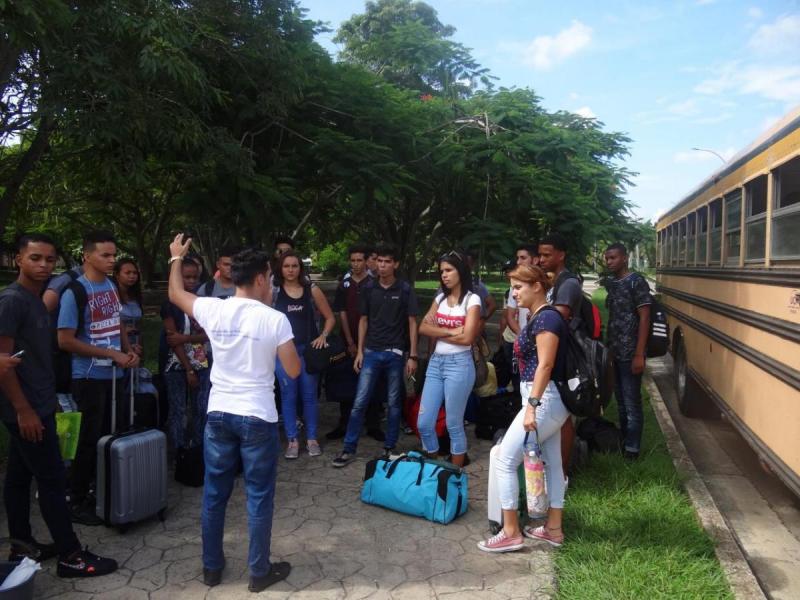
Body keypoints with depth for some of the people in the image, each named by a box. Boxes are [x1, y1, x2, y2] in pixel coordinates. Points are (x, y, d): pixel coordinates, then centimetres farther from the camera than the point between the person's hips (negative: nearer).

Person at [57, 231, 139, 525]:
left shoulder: (111, 286, 6)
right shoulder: (75, 291, -15)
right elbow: (65, 340, -17)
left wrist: (129, 351, 1)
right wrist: (111, 354, -17)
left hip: (115, 375, 7)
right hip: (90, 377, -7)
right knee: (90, 440, 3)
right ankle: (77, 501, 19)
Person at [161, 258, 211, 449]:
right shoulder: (170, 305, -6)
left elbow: (209, 334, 0)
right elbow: (173, 340, -10)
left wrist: (185, 338, -17)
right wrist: (188, 370, -12)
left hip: (202, 366, 4)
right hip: (177, 367, -4)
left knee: (202, 410, 6)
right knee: (177, 412, 1)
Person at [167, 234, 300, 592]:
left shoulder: (212, 309, -3)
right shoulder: (275, 319, -13)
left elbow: (175, 294, 18)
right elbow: (293, 371, -8)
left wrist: (176, 257, 33)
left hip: (218, 414, 4)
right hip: (257, 417, -4)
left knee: (214, 493, 17)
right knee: (259, 496, 9)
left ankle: (211, 567, 30)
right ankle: (260, 572, 21)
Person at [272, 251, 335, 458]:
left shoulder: (311, 289, 4)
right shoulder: (273, 291, -1)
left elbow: (330, 317, 9)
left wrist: (323, 336, -5)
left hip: (308, 349, 1)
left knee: (309, 395, 7)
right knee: (288, 396, 4)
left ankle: (311, 439, 18)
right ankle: (292, 440, 14)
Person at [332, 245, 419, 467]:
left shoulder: (405, 289, -3)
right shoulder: (369, 289, 5)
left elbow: (412, 323, -1)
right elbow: (364, 321, 10)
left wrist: (413, 355, -6)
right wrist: (359, 351, 5)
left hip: (395, 353, -2)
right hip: (371, 352, 2)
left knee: (394, 402, 8)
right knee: (359, 402, 0)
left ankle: (389, 447, 21)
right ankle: (349, 449, 8)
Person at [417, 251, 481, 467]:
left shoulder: (472, 300, -5)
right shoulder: (440, 298, 12)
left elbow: (466, 337, -14)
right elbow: (423, 328, 1)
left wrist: (437, 333, -4)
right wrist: (450, 331, -12)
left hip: (459, 364, -6)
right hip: (435, 363, 6)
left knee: (454, 425, 4)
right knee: (424, 424, 6)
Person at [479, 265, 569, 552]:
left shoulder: (546, 317, -16)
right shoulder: (538, 317, 14)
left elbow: (545, 365, -22)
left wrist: (531, 405, -25)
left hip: (544, 400, -10)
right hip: (549, 401, 10)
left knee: (505, 460, -5)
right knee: (551, 464, 14)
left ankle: (511, 533, 4)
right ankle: (553, 529, 25)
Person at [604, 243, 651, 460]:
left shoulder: (637, 282, -11)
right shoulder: (610, 283, 11)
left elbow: (644, 318, -14)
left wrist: (639, 354, -18)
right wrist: (608, 346, 12)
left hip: (630, 353, -7)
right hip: (615, 352, 7)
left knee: (632, 403, 0)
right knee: (620, 401, 16)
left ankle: (632, 449, 9)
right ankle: (622, 441, 28)